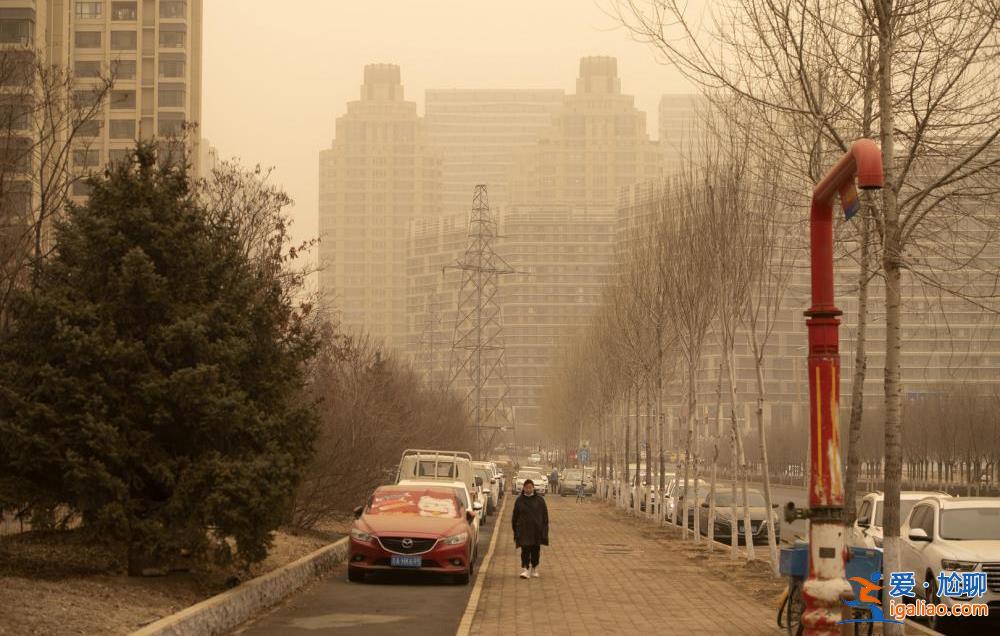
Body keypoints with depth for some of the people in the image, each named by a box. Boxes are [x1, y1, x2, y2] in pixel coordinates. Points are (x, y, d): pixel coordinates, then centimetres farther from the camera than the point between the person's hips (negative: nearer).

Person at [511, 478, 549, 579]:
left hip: (536, 530, 1)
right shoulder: (519, 501, 2)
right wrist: (515, 530, 5)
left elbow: (545, 516, 4)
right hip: (524, 531, -1)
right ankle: (525, 569, -11)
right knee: (525, 550, -9)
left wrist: (544, 529, -2)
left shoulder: (539, 500, 1)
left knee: (535, 551, 7)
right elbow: (515, 517, 8)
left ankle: (534, 569, 22)